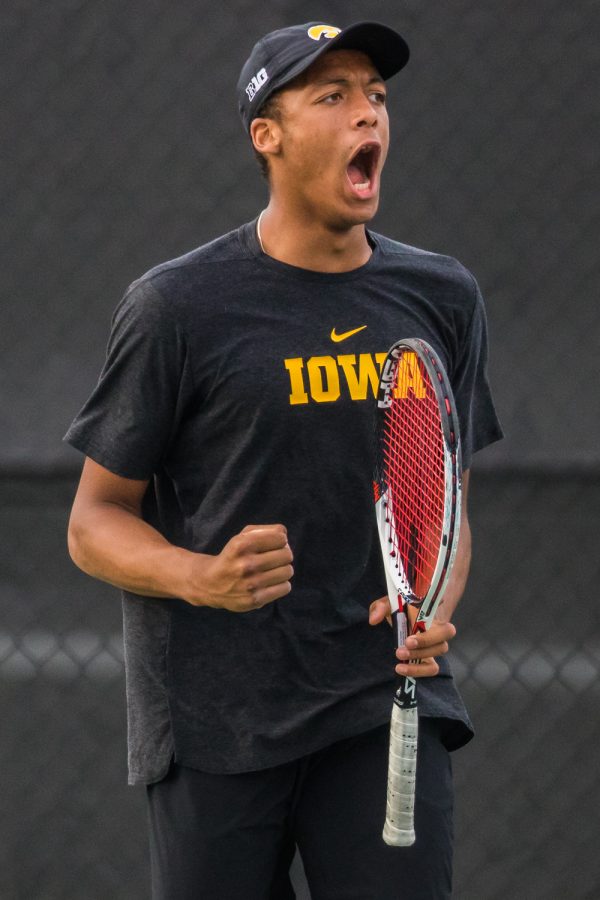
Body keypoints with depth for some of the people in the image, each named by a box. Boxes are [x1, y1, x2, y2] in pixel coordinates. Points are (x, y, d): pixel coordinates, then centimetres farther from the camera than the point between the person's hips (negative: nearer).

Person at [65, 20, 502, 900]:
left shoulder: (442, 295, 10)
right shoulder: (179, 305, -3)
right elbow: (95, 522, 1)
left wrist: (435, 608, -4)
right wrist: (201, 579, -19)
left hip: (386, 705, 3)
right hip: (215, 722, -3)